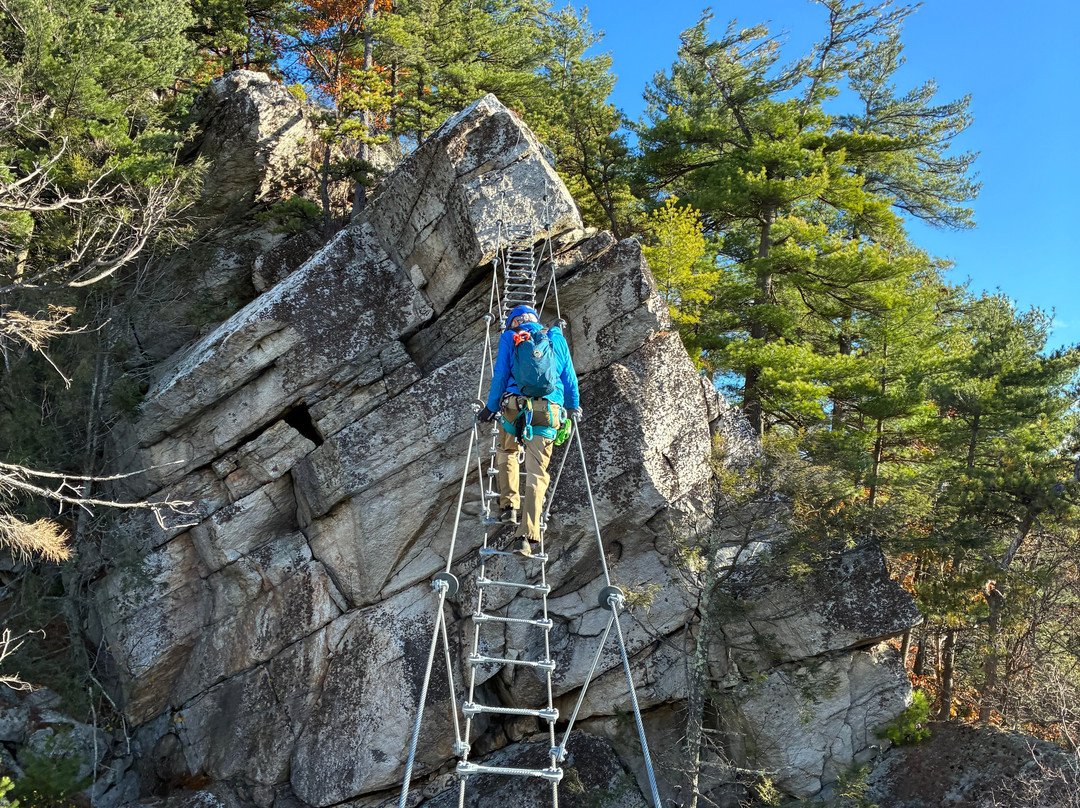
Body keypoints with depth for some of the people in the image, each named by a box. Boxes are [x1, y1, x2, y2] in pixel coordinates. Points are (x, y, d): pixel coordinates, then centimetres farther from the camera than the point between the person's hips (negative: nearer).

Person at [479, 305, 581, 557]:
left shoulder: (509, 338, 10)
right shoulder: (557, 339, 17)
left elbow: (500, 375, 6)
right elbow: (569, 376, 20)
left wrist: (491, 407, 14)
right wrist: (573, 407, 32)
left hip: (515, 406, -1)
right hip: (548, 410, 1)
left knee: (507, 452, 27)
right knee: (537, 472, -1)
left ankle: (508, 505, 16)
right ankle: (526, 535, -9)